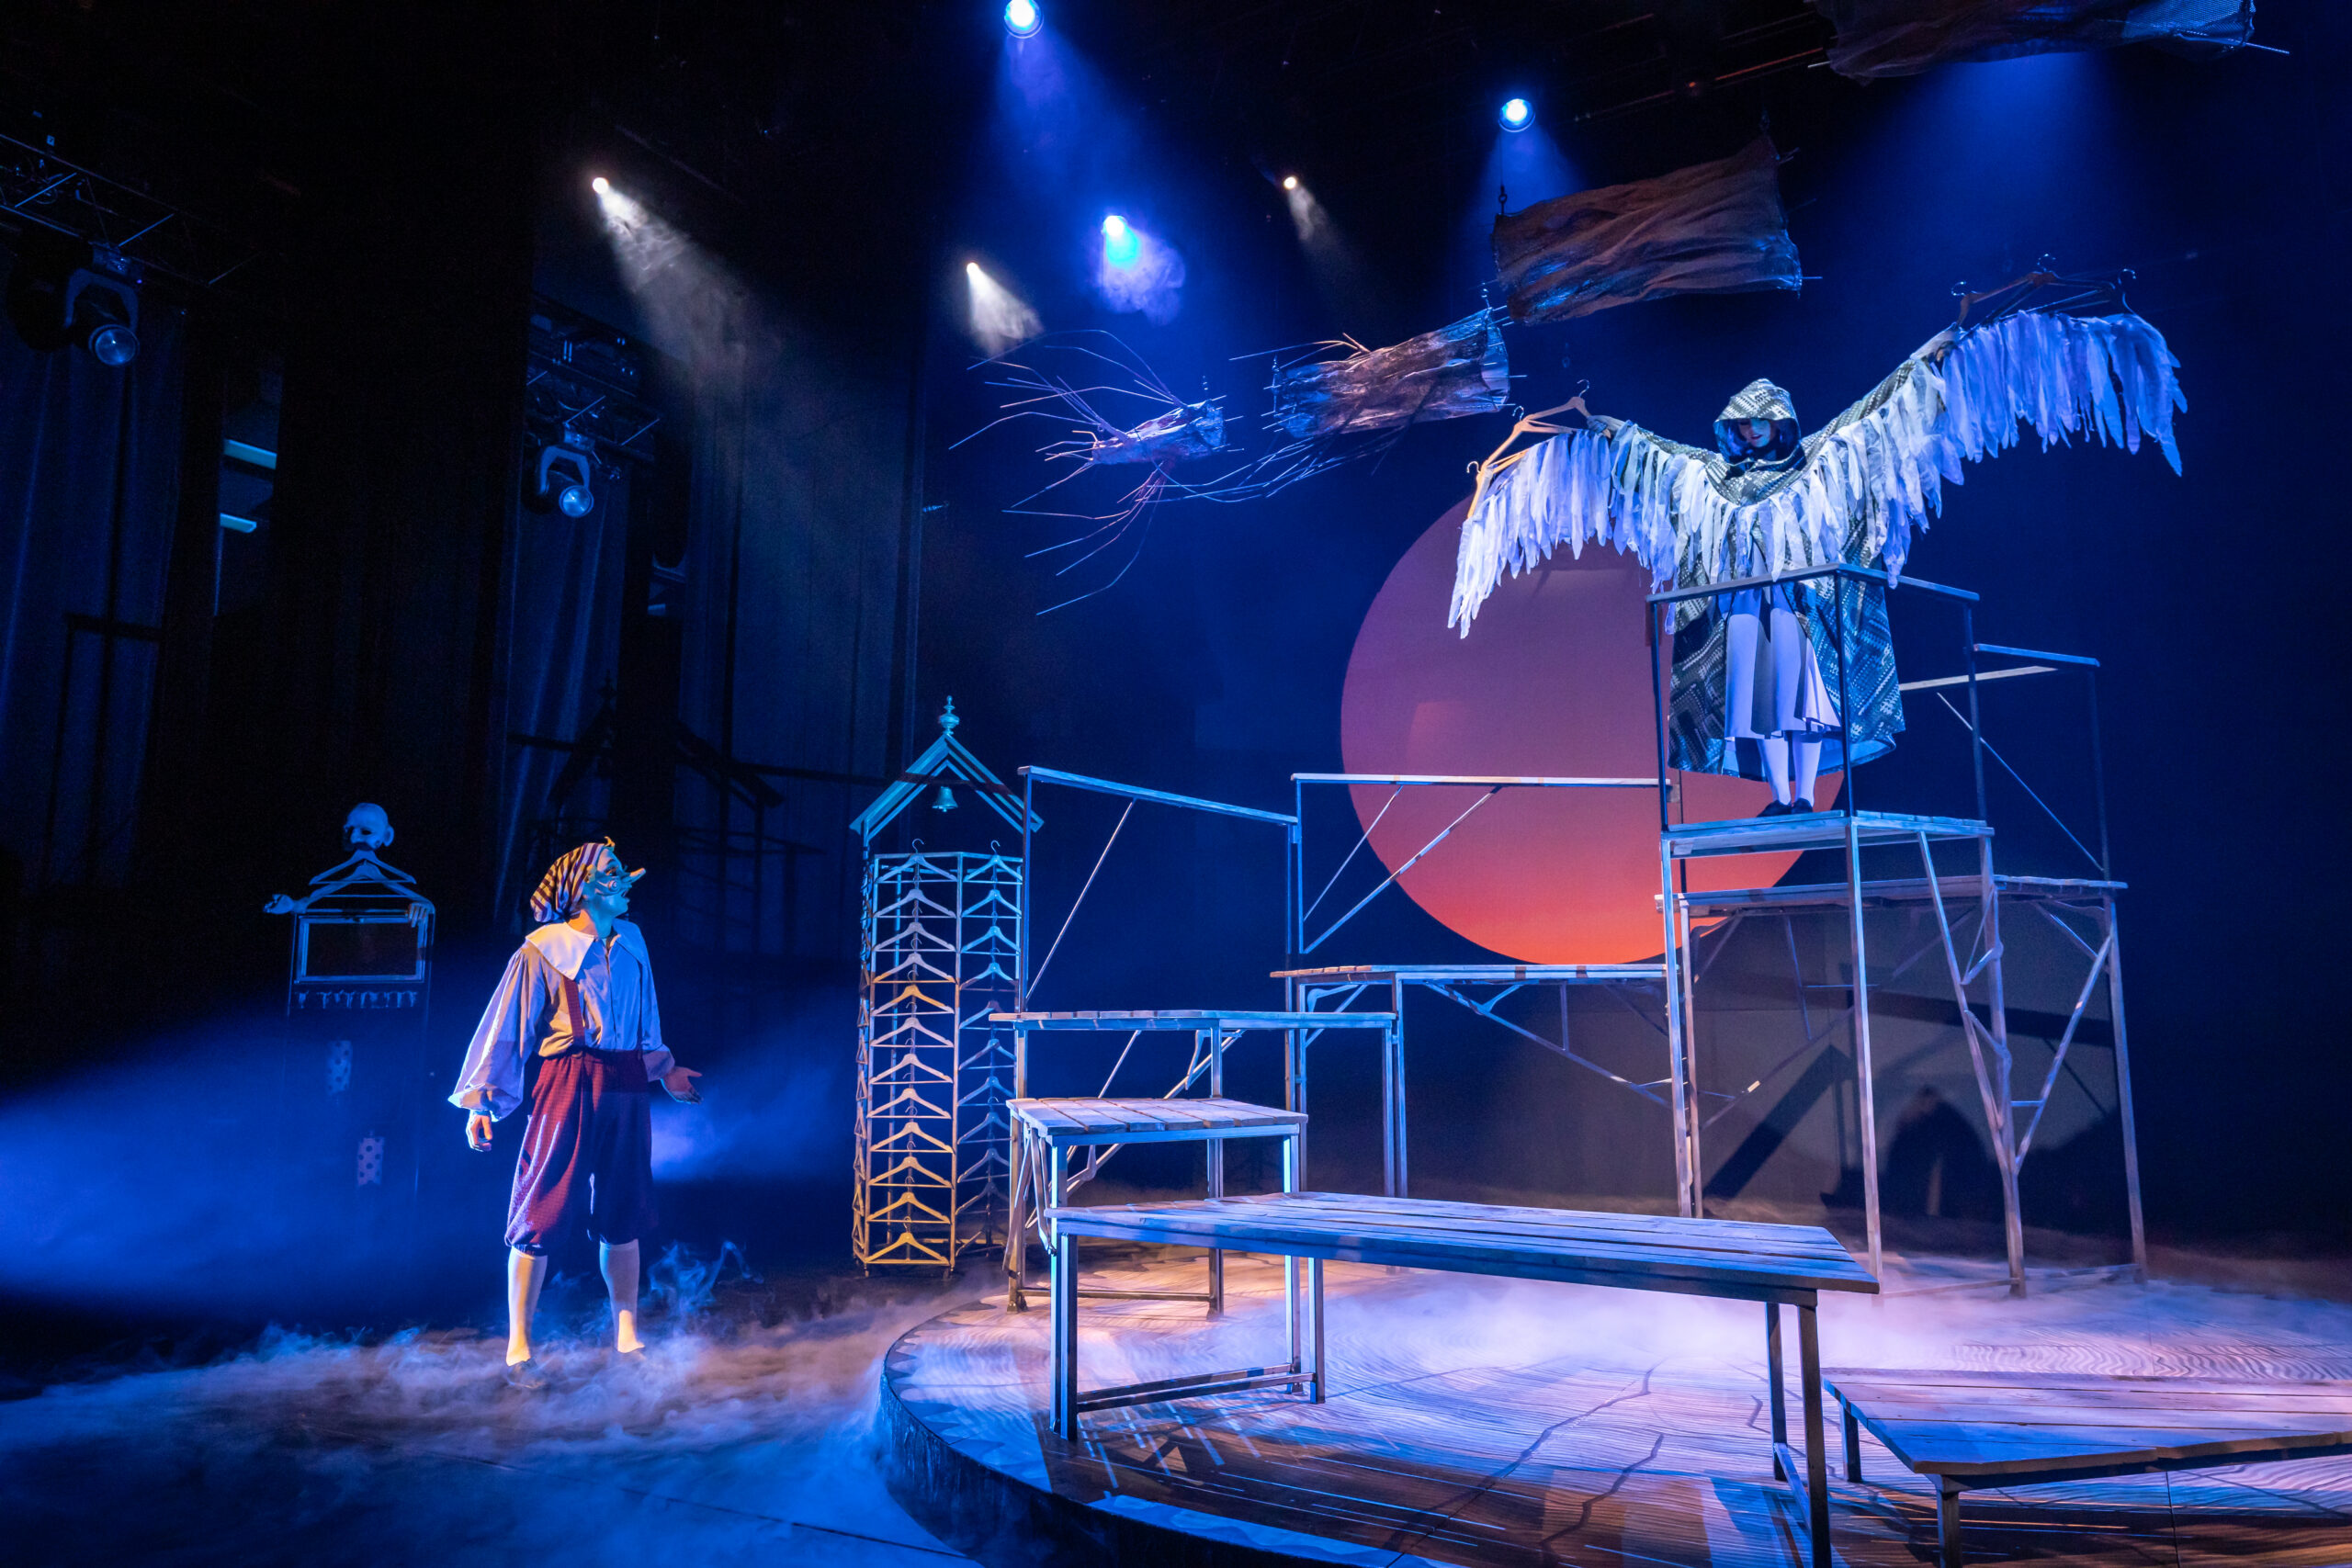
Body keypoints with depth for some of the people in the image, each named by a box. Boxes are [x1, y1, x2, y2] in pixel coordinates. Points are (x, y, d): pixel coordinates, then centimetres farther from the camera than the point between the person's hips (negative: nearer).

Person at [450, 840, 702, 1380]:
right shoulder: (542, 949, -5)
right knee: (542, 1212, -2)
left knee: (624, 1214, 10)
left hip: (626, 1089, 5)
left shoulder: (630, 942, 11)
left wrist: (664, 1070, 29)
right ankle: (518, 1347, 8)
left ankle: (626, 1335, 21)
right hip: (567, 1088, -5)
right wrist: (482, 1101, -6)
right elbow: (507, 1025, -4)